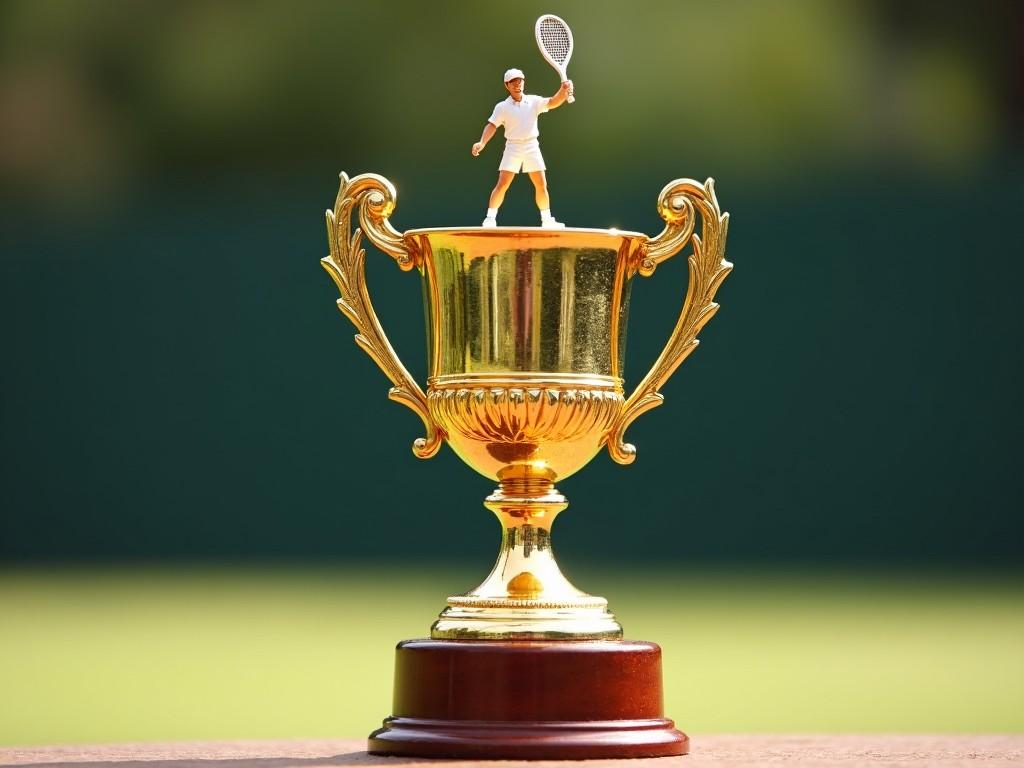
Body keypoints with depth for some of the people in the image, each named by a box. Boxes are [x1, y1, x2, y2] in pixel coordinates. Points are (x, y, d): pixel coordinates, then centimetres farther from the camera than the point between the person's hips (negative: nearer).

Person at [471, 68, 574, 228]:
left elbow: (552, 103, -10)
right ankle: (490, 219, -8)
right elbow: (491, 126, -7)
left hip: (532, 146, 2)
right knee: (502, 184, -10)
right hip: (513, 147, -2)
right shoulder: (502, 107, -1)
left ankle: (547, 220, 12)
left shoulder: (534, 101, 4)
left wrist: (563, 91, -31)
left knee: (541, 185, 2)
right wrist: (482, 143, -23)